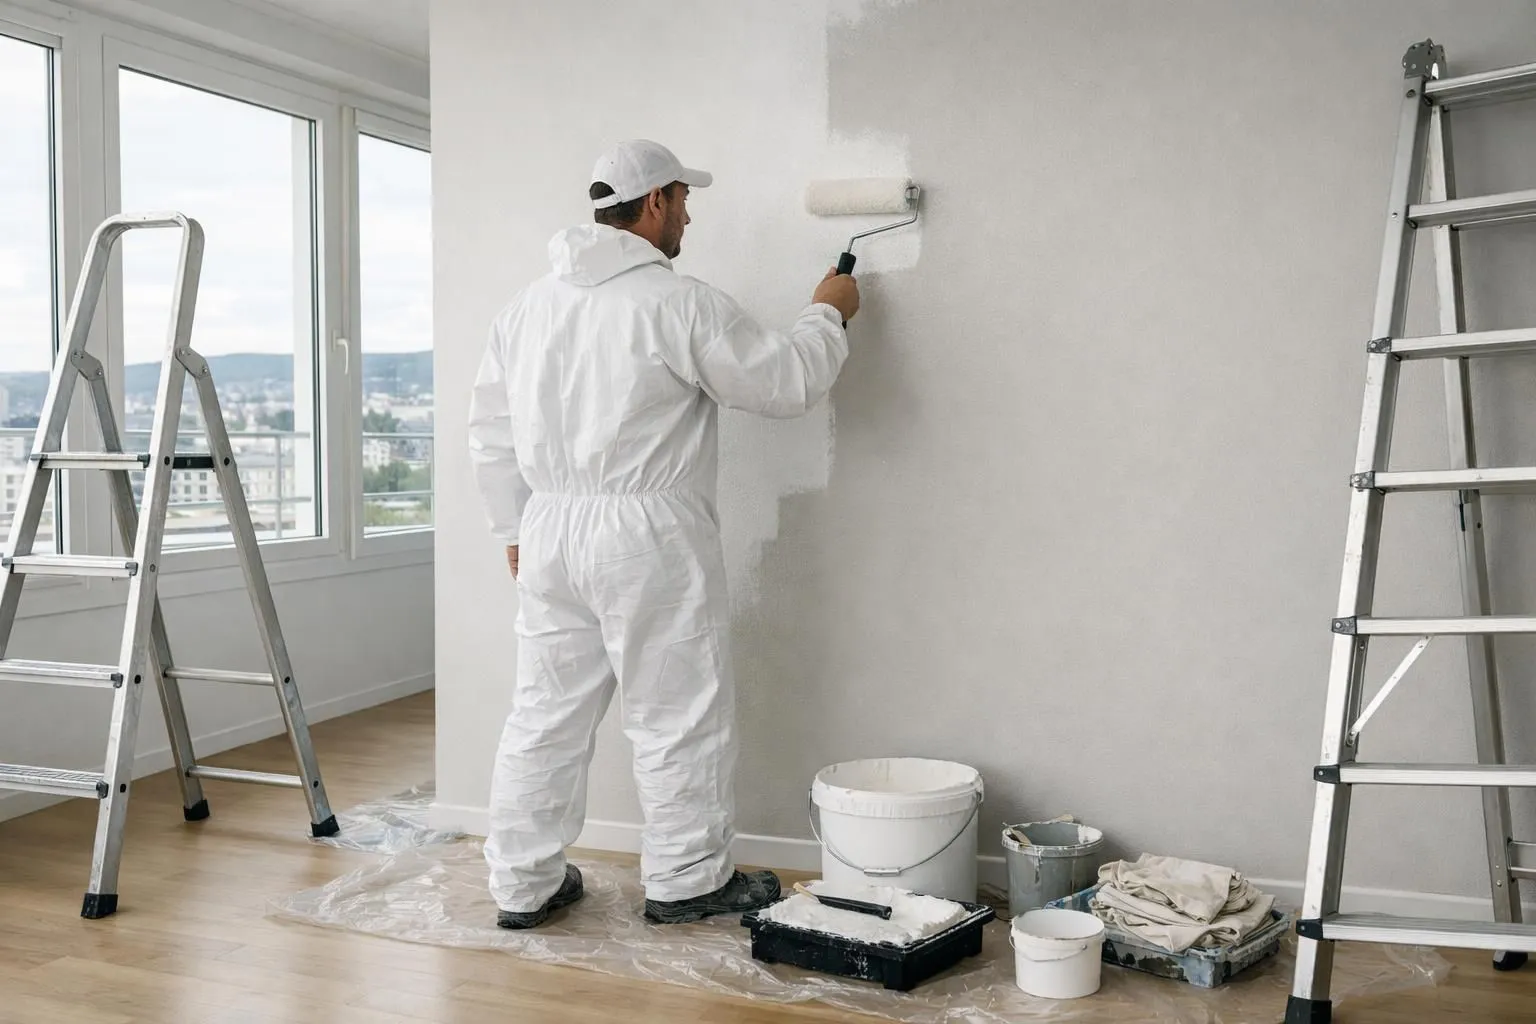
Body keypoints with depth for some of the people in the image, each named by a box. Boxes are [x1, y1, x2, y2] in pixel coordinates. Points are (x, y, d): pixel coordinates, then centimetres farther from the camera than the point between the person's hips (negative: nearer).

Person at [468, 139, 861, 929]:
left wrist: (515, 529, 21)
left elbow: (491, 431, 14)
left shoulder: (529, 304, 11)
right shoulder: (681, 305, -11)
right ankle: (687, 880, 19)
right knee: (679, 716, 7)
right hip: (647, 537, -7)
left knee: (545, 713, 13)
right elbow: (788, 384, -5)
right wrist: (827, 315, 12)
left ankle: (522, 884, 21)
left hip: (548, 531, 7)